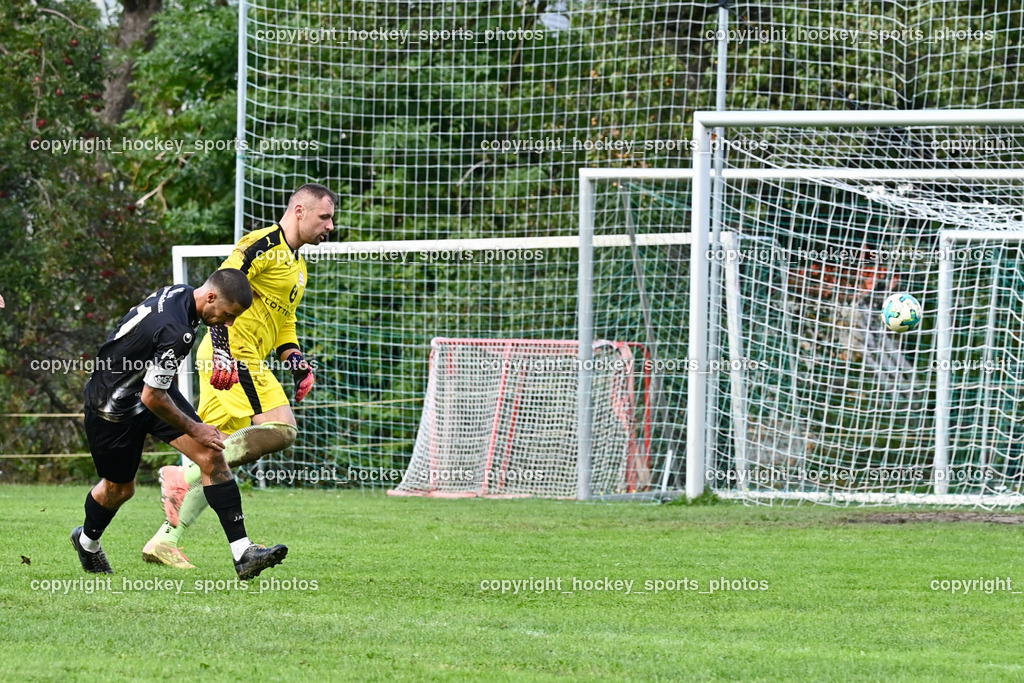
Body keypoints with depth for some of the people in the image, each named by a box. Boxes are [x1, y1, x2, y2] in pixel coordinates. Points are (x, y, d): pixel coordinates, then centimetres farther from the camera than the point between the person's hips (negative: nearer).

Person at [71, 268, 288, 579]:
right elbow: (152, 397, -28)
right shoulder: (175, 332, -36)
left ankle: (242, 553, -11)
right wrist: (194, 429, -14)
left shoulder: (178, 293, -7)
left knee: (212, 456, -7)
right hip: (114, 407, -9)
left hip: (149, 387, 9)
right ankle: (87, 540, 46)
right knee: (119, 488, 13)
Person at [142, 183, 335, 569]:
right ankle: (184, 476, -22)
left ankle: (164, 540, 9)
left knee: (219, 457, 7)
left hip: (246, 361, 10)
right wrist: (223, 351, -25)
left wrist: (295, 362, 15)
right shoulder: (263, 244, -8)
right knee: (280, 429, -22)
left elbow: (284, 324, 33)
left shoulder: (298, 265, 24)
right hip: (231, 358, -10)